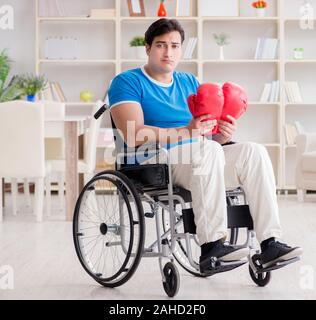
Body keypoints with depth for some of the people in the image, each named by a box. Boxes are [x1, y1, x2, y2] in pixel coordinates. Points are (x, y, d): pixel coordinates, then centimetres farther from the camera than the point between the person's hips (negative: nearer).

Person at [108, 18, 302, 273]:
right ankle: (212, 247, -37)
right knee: (209, 150, -34)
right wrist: (185, 131, -24)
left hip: (201, 159, 6)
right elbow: (135, 136, -14)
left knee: (253, 151, -17)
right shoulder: (127, 82, 2)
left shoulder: (190, 82, 22)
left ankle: (270, 244, -23)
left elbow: (207, 134, 18)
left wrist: (223, 134, -7)